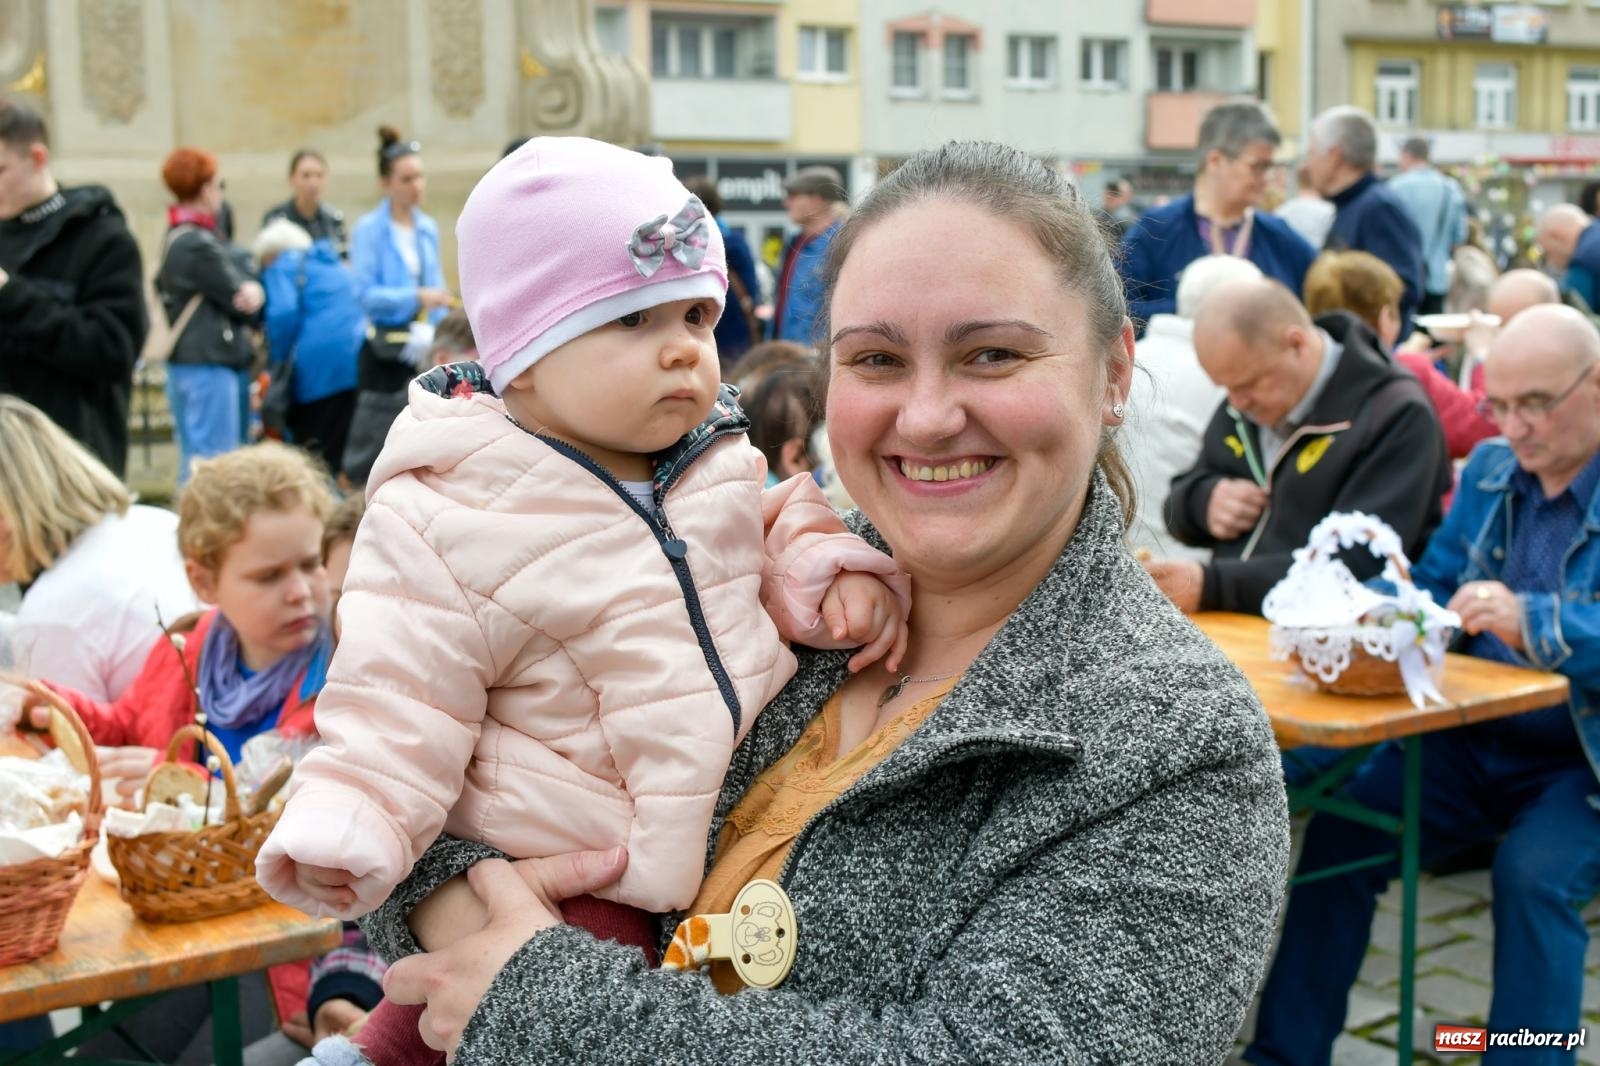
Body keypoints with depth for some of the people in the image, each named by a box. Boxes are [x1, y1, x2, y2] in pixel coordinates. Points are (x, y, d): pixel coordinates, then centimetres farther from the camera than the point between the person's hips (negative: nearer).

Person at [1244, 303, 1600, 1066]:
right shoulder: (1489, 470, 8)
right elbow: (1434, 589, 12)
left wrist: (1533, 624, -37)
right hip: (1471, 740, 6)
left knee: (1534, 875, -31)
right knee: (1339, 835, -10)